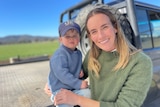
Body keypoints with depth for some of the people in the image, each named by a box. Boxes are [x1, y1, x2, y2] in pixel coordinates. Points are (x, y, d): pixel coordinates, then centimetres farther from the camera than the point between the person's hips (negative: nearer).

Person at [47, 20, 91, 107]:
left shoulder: (78, 53, 4)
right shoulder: (59, 55, -22)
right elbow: (62, 73, -28)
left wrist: (81, 71, -2)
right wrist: (79, 84, -25)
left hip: (73, 87, 7)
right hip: (60, 89, -6)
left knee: (87, 93, -4)